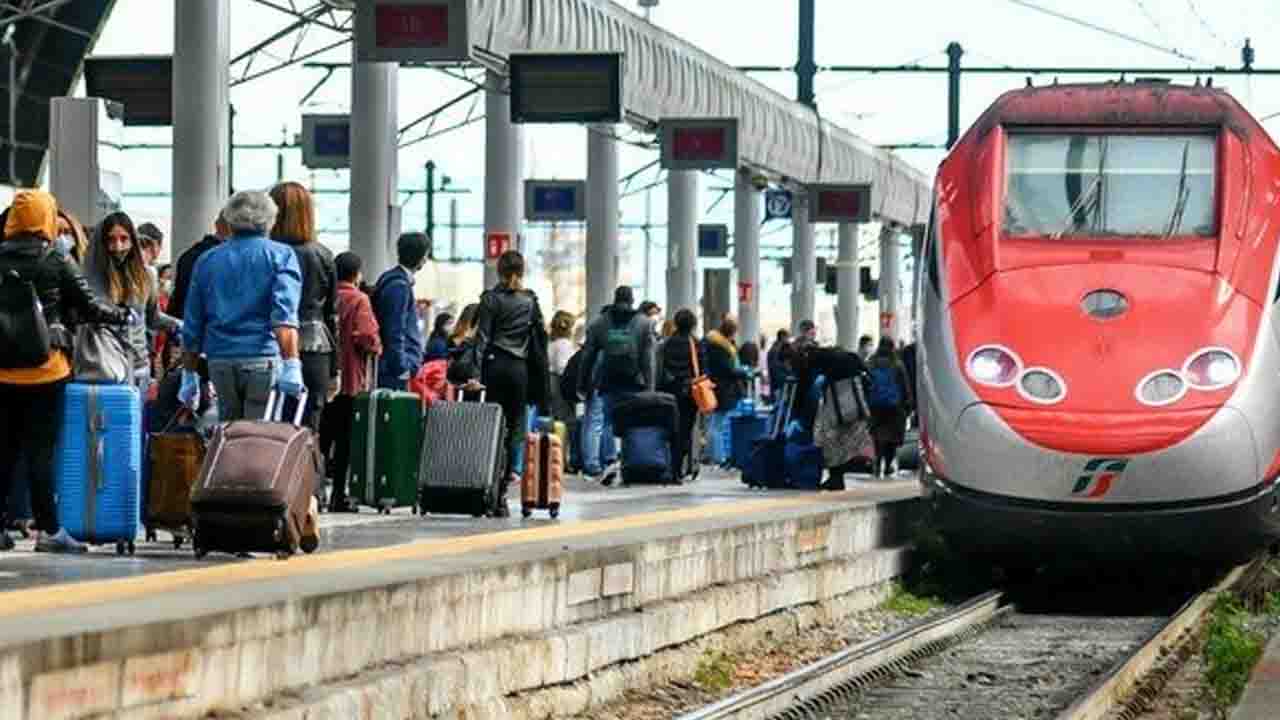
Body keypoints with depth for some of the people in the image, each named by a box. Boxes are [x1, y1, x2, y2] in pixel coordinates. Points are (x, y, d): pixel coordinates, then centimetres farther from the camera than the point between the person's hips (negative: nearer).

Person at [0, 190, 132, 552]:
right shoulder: (56, 262, -7)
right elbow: (90, 305, -4)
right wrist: (125, 316, 12)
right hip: (45, 369, -3)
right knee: (40, 450, 0)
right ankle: (48, 529, 1)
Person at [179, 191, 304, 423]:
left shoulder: (207, 260, 16)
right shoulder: (281, 256, 3)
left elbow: (192, 327, 17)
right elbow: (284, 315, -12)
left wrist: (190, 376, 23)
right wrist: (291, 365, -19)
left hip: (220, 362, 4)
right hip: (264, 360, -4)